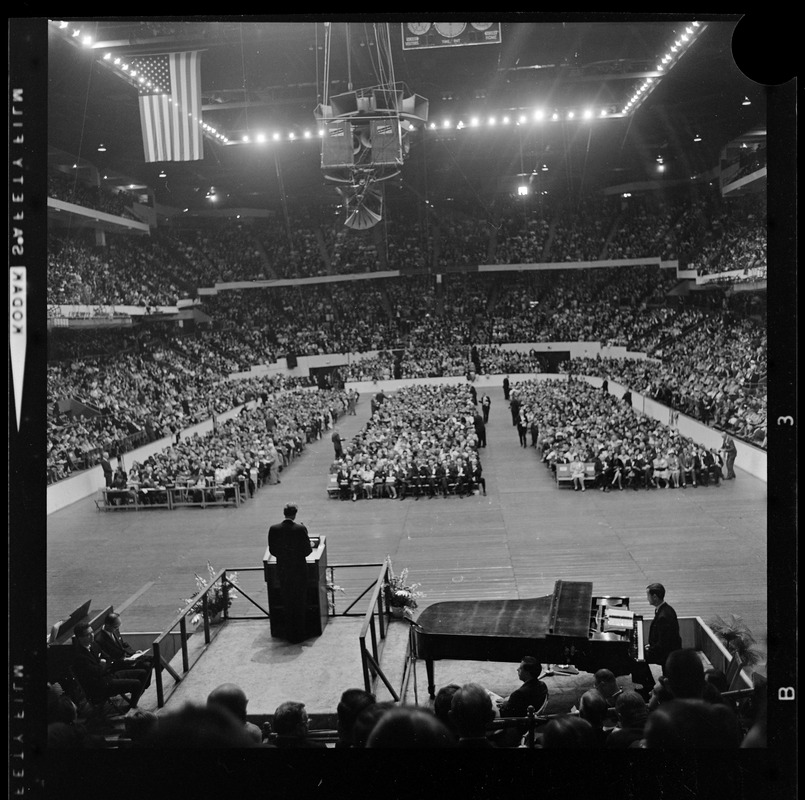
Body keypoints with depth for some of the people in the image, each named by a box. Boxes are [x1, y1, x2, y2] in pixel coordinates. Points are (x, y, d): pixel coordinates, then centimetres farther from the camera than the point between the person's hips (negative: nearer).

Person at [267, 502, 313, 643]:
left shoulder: (274, 529, -7)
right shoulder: (301, 529, -16)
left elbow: (272, 550, 0)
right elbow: (307, 551, -12)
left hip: (283, 570, 3)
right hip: (299, 569, -2)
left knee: (287, 604, 14)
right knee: (300, 604, 10)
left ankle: (290, 635, 19)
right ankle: (299, 635, 15)